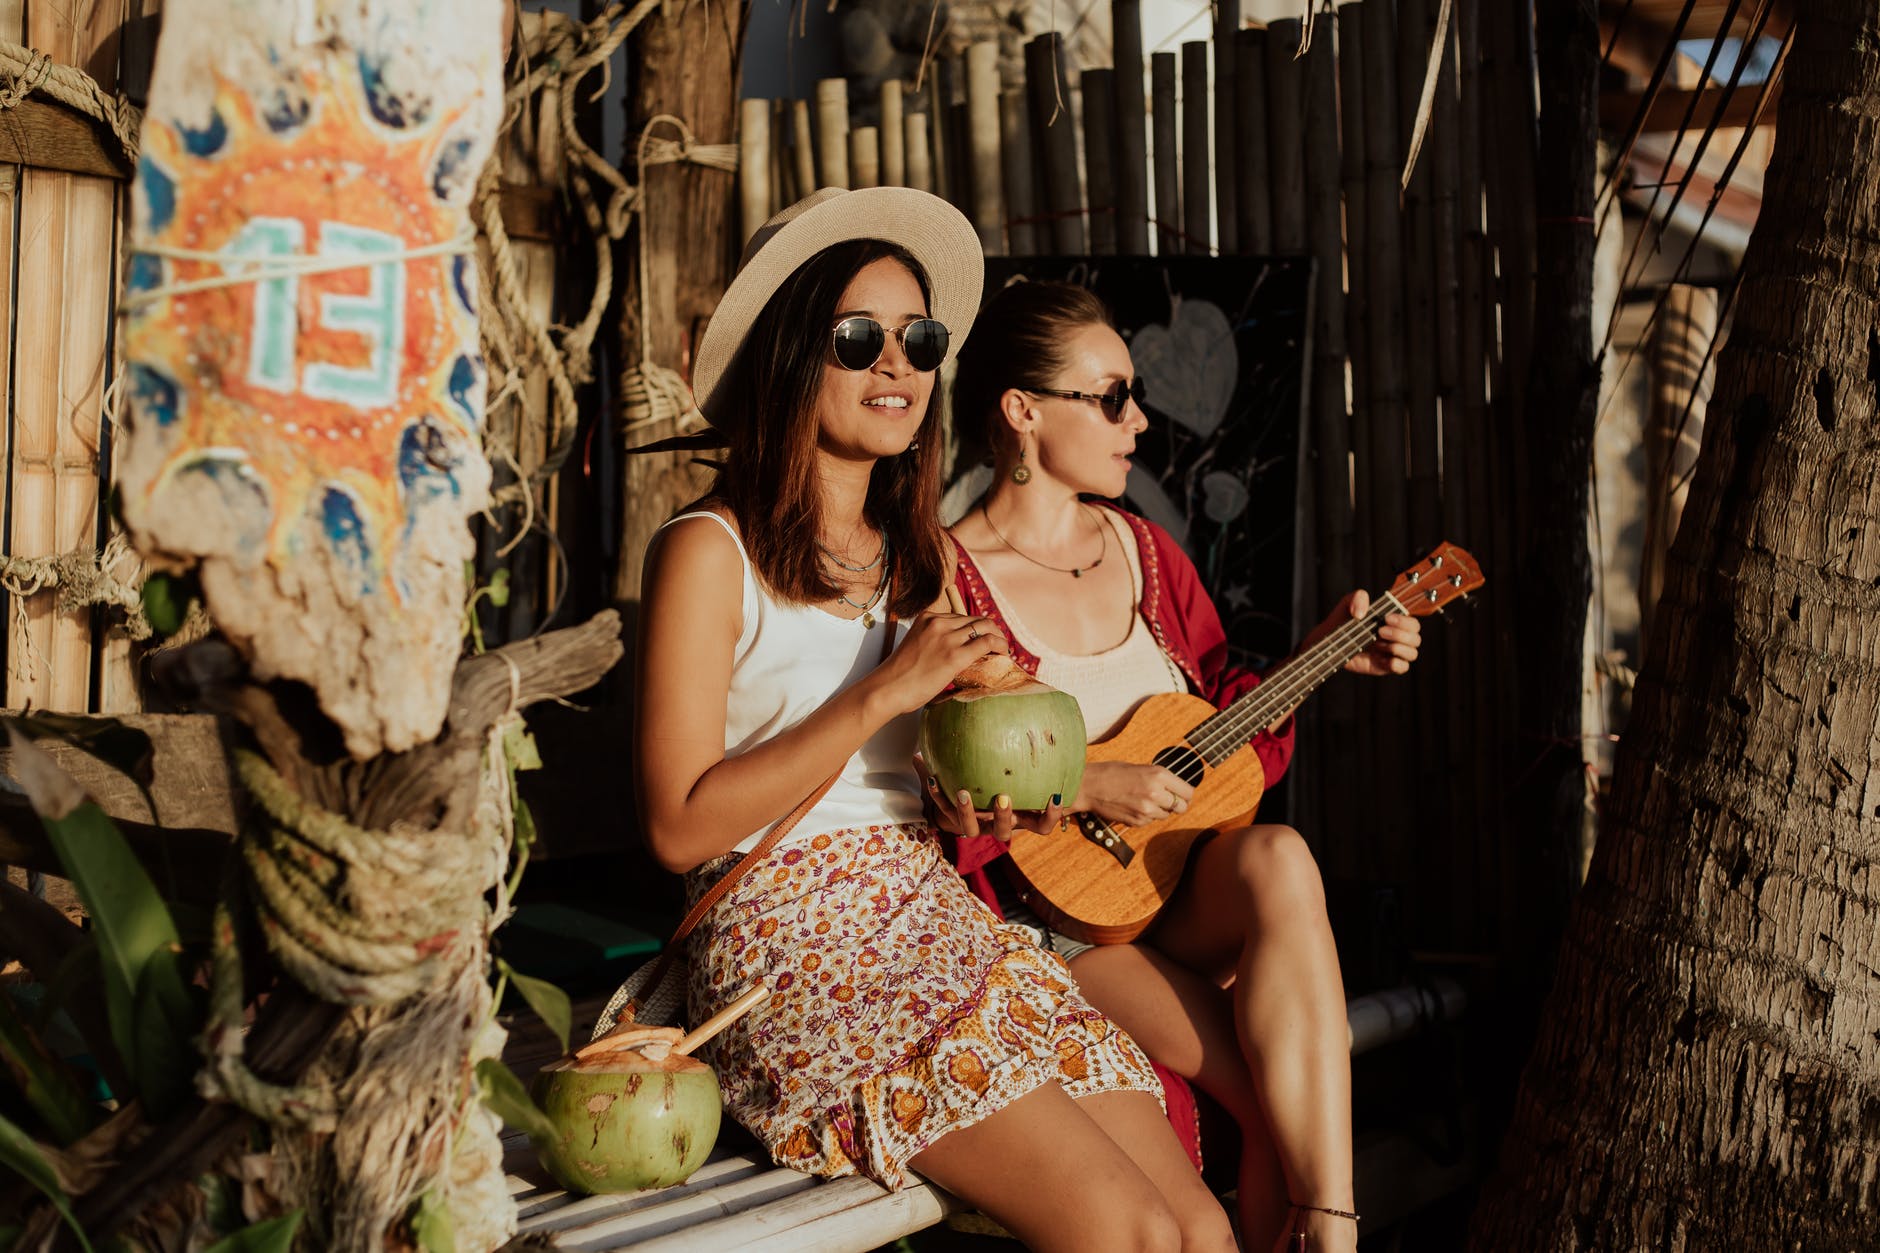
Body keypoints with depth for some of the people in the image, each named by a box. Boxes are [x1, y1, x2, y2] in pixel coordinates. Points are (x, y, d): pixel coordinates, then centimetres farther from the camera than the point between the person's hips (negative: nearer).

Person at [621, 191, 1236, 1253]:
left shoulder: (930, 556, 16)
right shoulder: (711, 550, -6)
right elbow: (681, 827, -12)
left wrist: (975, 807, 1)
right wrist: (885, 693, -15)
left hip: (947, 923, 6)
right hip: (798, 951, -6)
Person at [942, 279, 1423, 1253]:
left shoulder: (1144, 551, 12)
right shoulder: (942, 584, -10)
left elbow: (1220, 724, 18)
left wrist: (1319, 658, 5)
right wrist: (1082, 788, -19)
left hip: (1191, 891, 5)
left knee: (1277, 858, -31)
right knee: (1277, 1098, -27)